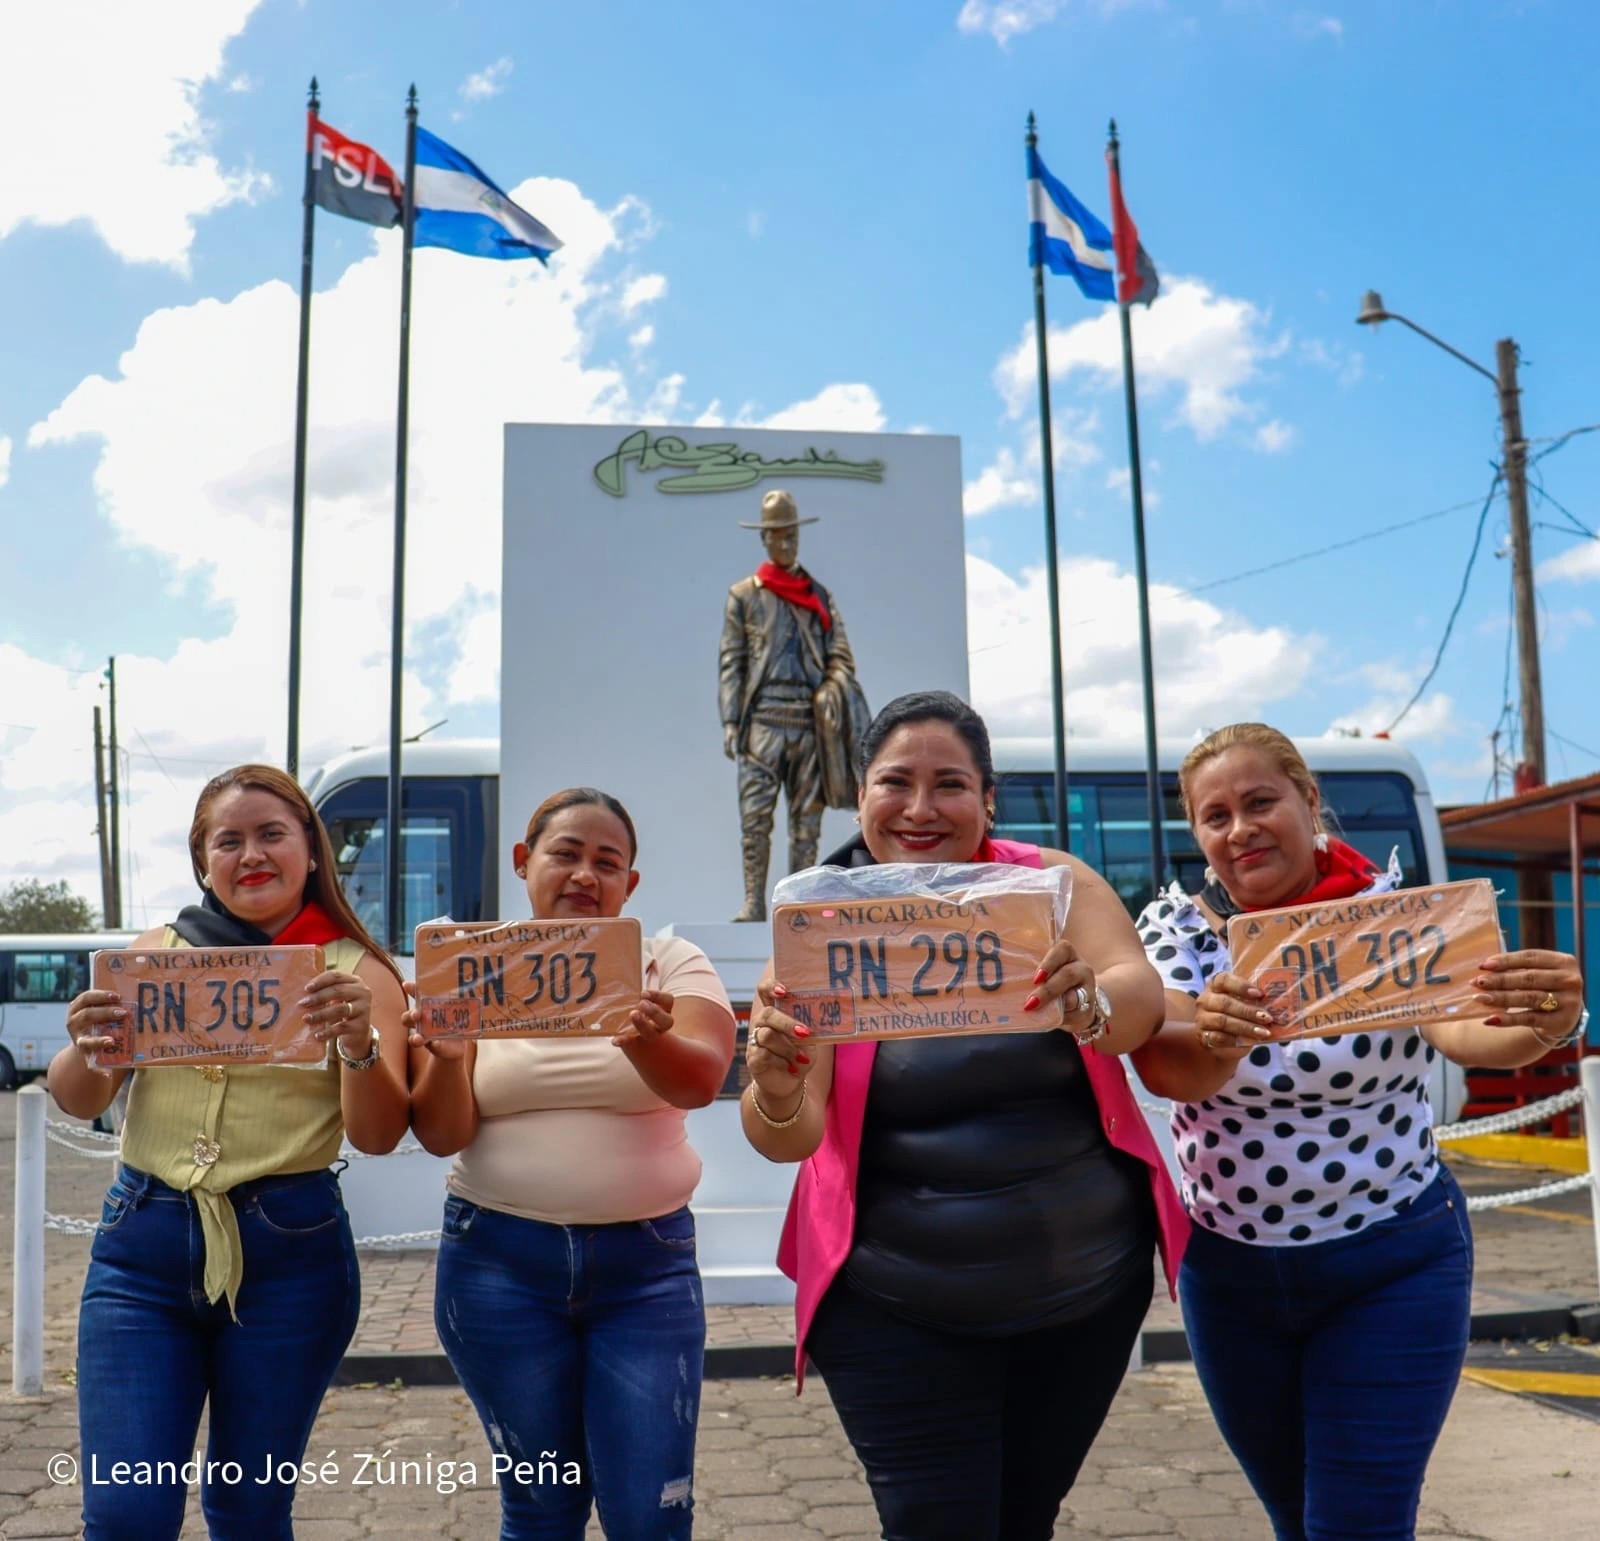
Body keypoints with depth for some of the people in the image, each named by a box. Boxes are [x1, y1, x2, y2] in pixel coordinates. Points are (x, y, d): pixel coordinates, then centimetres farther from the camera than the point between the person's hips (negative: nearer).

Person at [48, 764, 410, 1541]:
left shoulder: (357, 972, -1)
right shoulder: (158, 952, 6)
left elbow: (378, 1136, -8)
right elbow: (77, 1101, 3)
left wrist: (359, 1046, -28)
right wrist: (88, 1050, -20)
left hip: (288, 1252, -1)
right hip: (142, 1244, 2)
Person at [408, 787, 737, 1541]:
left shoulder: (670, 963, -1)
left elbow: (698, 1080, -18)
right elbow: (443, 1135, -5)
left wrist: (647, 1042, -39)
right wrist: (446, 1059, -26)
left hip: (647, 1262, 0)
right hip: (500, 1262, 0)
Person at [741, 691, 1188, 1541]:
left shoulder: (1051, 885, -7)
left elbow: (1143, 998, -24)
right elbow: (789, 1137, -18)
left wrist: (1088, 1004, -46)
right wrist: (776, 1088, -41)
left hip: (1087, 1285, 2)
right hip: (898, 1310, -2)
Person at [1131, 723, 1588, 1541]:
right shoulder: (1176, 926, -6)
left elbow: (1462, 1027, -29)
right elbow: (1161, 1067, -24)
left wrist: (1538, 1024, -52)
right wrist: (1213, 1038, -47)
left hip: (1391, 1266, -3)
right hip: (1228, 1269, 3)